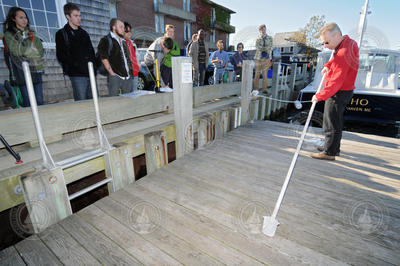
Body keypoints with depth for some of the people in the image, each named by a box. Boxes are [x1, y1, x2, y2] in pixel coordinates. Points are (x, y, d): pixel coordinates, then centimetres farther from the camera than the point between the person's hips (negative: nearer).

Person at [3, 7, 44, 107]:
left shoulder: (31, 33, 17)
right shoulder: (9, 34, 6)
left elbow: (40, 52, 8)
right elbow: (16, 51, -8)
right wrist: (29, 40, -2)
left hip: (36, 70, 3)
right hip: (22, 72, -3)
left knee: (39, 102, 0)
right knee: (28, 103, -8)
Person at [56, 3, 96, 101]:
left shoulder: (84, 33, 22)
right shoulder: (62, 34, 6)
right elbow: (61, 56, -3)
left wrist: (94, 65, 6)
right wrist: (76, 65, -13)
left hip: (91, 73, 5)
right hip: (77, 74, -5)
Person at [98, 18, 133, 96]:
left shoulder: (123, 41, 23)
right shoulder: (106, 40, 1)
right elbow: (104, 58, -10)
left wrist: (130, 72, 13)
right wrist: (112, 73, -15)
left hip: (127, 77, 7)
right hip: (115, 76, -6)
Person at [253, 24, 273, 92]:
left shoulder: (269, 38, 11)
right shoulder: (258, 39, 9)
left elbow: (270, 47, 3)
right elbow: (257, 48, -3)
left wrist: (261, 48, -9)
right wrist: (266, 49, -5)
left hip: (266, 58, 0)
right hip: (258, 58, 0)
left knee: (265, 74, -2)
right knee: (257, 74, 0)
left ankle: (264, 89, 3)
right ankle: (256, 89, 6)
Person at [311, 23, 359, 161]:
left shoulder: (343, 54, -27)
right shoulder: (348, 42, 4)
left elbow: (335, 82, -30)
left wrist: (320, 96, -24)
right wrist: (328, 65, 8)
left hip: (338, 93, -10)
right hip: (343, 91, 10)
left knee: (332, 124, -1)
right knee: (335, 122, 20)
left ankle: (329, 152, 11)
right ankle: (334, 147, 33)